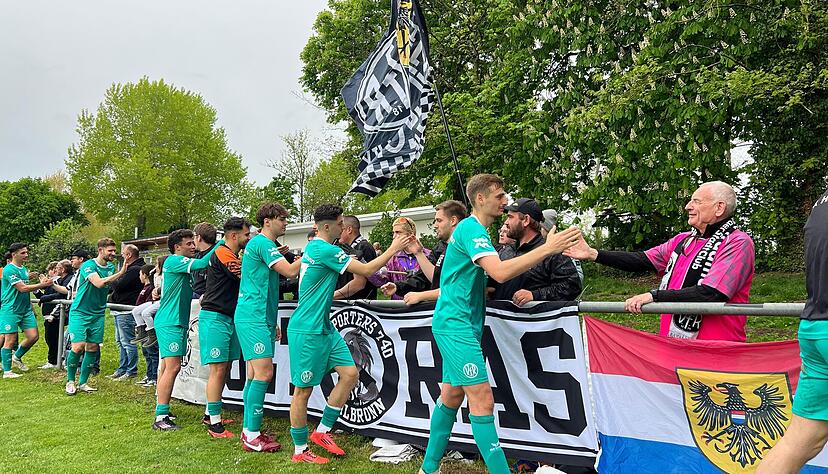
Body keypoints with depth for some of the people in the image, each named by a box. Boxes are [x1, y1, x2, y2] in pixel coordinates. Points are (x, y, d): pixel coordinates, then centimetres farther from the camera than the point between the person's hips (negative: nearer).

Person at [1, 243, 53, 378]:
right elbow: (22, 288, -19)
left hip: (25, 309, 8)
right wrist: (42, 285, -19)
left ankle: (17, 357, 26)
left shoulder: (24, 269, 14)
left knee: (33, 336, 2)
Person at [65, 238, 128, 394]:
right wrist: (120, 273, -27)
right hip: (80, 312, -6)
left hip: (98, 313, 6)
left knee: (92, 347, 6)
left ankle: (83, 383, 17)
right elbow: (99, 283, -28)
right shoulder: (88, 265, -13)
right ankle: (70, 381, 10)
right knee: (78, 347, -10)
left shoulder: (111, 267, 7)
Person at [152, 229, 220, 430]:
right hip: (169, 322, -10)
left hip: (178, 322, 10)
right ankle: (160, 417, -12)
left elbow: (188, 293, 22)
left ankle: (161, 409, 23)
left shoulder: (184, 265, 18)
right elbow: (202, 263, -24)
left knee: (168, 367, 14)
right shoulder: (174, 261, -11)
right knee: (173, 367, -14)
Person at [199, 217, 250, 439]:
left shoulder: (233, 256, 18)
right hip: (215, 317, -10)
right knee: (218, 369, -8)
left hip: (229, 318, 10)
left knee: (224, 368, 13)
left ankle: (211, 414, 25)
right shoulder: (223, 254, -13)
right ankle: (214, 424, -2)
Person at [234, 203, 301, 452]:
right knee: (264, 373, -12)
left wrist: (272, 322, 25)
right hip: (252, 318, -10)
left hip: (259, 317, 10)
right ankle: (252, 437, -6)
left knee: (254, 374, 11)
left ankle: (249, 430, 18)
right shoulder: (262, 243, -12)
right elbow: (290, 271, -21)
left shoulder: (261, 244, 21)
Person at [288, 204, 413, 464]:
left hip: (324, 327, 10)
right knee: (303, 390, 2)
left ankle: (322, 431, 18)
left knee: (350, 374, 6)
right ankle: (300, 451, 16)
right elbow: (366, 270, -16)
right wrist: (394, 249, -6)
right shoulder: (325, 250, -19)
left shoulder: (313, 247, 12)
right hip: (307, 330, -10)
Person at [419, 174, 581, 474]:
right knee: (482, 401, -10)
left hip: (459, 324, 11)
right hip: (456, 324, -11)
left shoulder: (473, 229, 17)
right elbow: (500, 272, -29)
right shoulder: (472, 228, -15)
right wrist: (548, 248, -25)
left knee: (451, 396, 15)